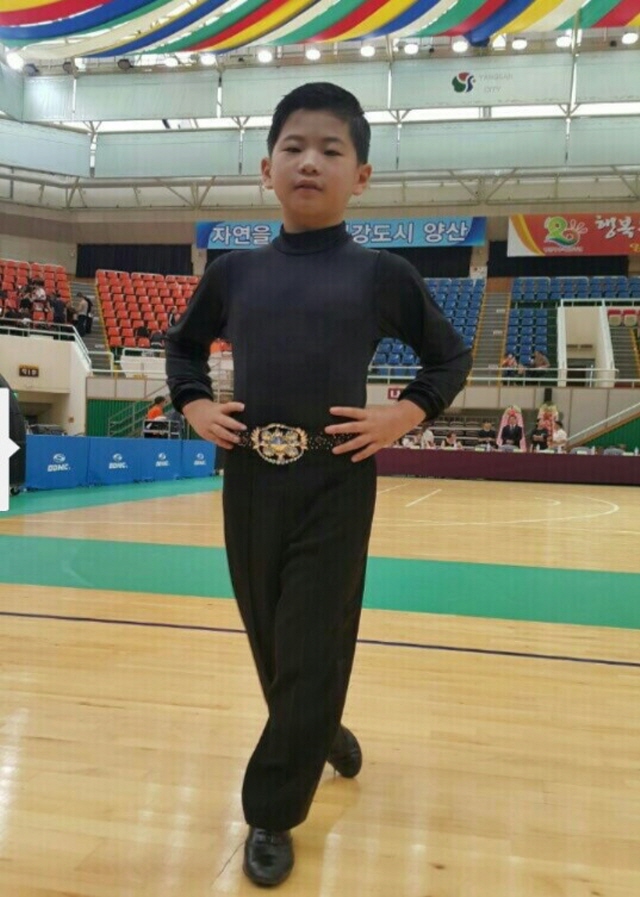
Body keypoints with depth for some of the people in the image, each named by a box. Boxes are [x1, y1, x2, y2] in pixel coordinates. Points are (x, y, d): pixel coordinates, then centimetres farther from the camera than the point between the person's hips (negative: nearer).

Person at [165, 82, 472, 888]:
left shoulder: (382, 275, -2)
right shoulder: (233, 272, 5)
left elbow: (451, 357, 8)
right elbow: (183, 345, 20)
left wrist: (405, 415, -8)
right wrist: (194, 406, 3)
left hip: (336, 490, -3)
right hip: (249, 484, 3)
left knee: (313, 653, 3)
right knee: (269, 641, 17)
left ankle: (271, 814, 22)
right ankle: (320, 733, 46)